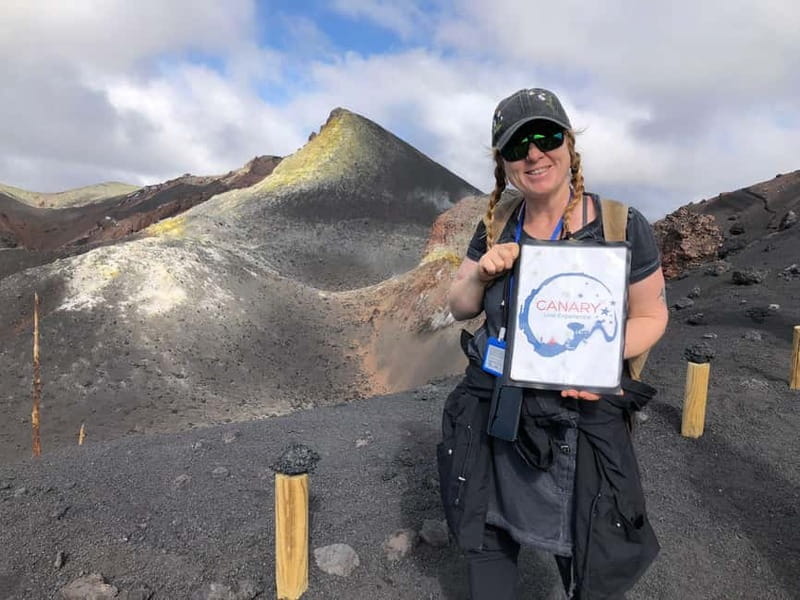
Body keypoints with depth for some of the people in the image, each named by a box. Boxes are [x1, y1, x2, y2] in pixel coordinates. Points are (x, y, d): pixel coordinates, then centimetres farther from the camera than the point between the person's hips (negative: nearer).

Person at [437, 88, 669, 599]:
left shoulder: (623, 226, -13)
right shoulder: (495, 229, -2)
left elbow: (651, 315, -4)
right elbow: (460, 308, 4)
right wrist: (482, 273, -17)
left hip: (580, 419, -3)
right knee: (488, 539, 23)